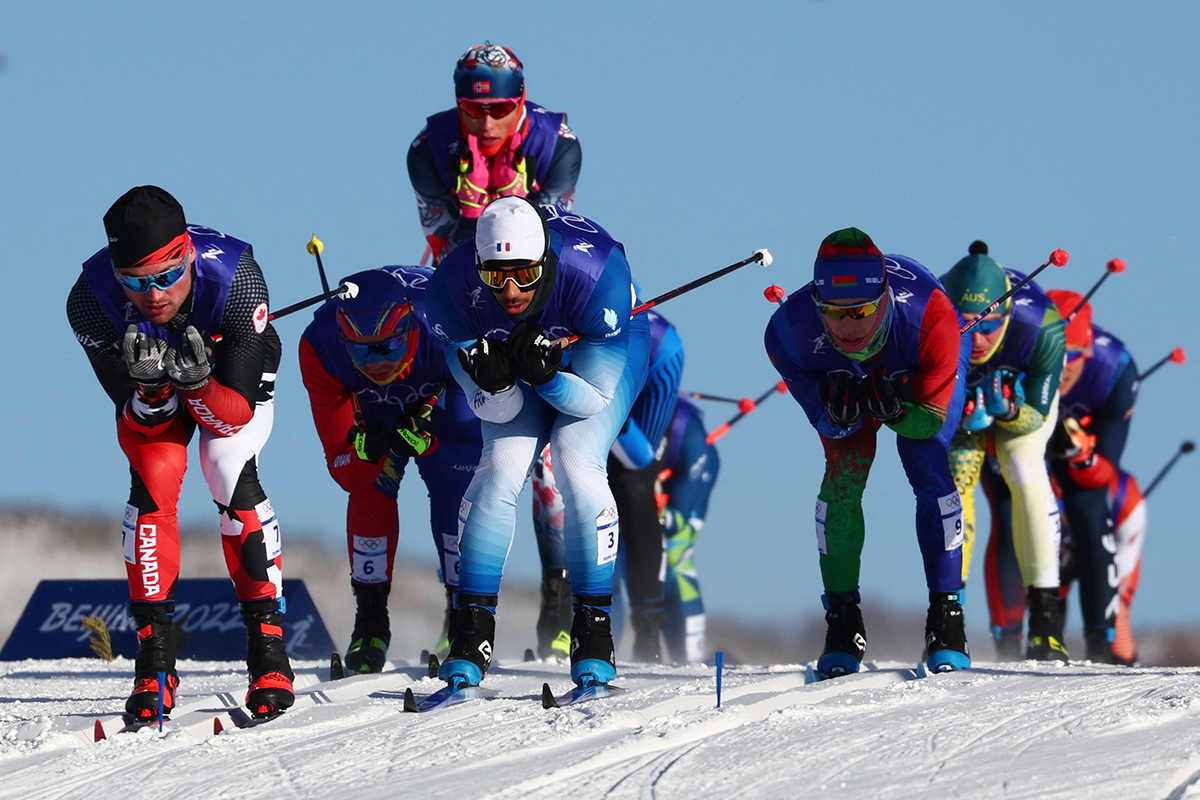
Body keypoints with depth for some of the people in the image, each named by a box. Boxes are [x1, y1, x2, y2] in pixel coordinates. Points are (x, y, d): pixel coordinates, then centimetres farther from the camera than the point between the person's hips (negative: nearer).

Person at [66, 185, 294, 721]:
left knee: (234, 479, -22)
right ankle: (154, 654, -15)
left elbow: (237, 413, -33)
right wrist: (149, 386, -50)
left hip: (235, 373, -1)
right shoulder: (91, 300, -35)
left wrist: (197, 384, -53)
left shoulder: (234, 277, -39)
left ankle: (268, 648, -13)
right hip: (147, 395, 1)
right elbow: (139, 418, -27)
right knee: (154, 479, -22)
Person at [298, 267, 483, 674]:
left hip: (445, 391, -1)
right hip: (375, 401, 1)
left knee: (451, 484, -18)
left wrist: (424, 443, -49)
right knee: (372, 486, -17)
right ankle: (371, 622, -4)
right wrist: (363, 452, -50)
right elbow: (343, 471, -28)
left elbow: (481, 451, -32)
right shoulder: (320, 348, -35)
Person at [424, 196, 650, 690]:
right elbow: (495, 409, -22)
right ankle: (471, 637, -14)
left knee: (575, 461, -23)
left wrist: (546, 375, -47)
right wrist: (492, 383, -45)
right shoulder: (453, 289, -32)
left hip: (605, 352, -2)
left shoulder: (595, 275, -40)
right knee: (501, 465, -19)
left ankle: (594, 635, -13)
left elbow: (592, 400, -28)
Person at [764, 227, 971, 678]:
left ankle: (946, 622, -9)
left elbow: (929, 420, -30)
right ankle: (843, 624, -1)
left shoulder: (929, 316, -43)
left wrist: (894, 409, -51)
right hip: (843, 378, 1)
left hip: (924, 378, -1)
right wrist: (837, 413, -48)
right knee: (842, 477, -15)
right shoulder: (790, 332, -38)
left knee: (930, 472, -18)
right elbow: (826, 422, -25)